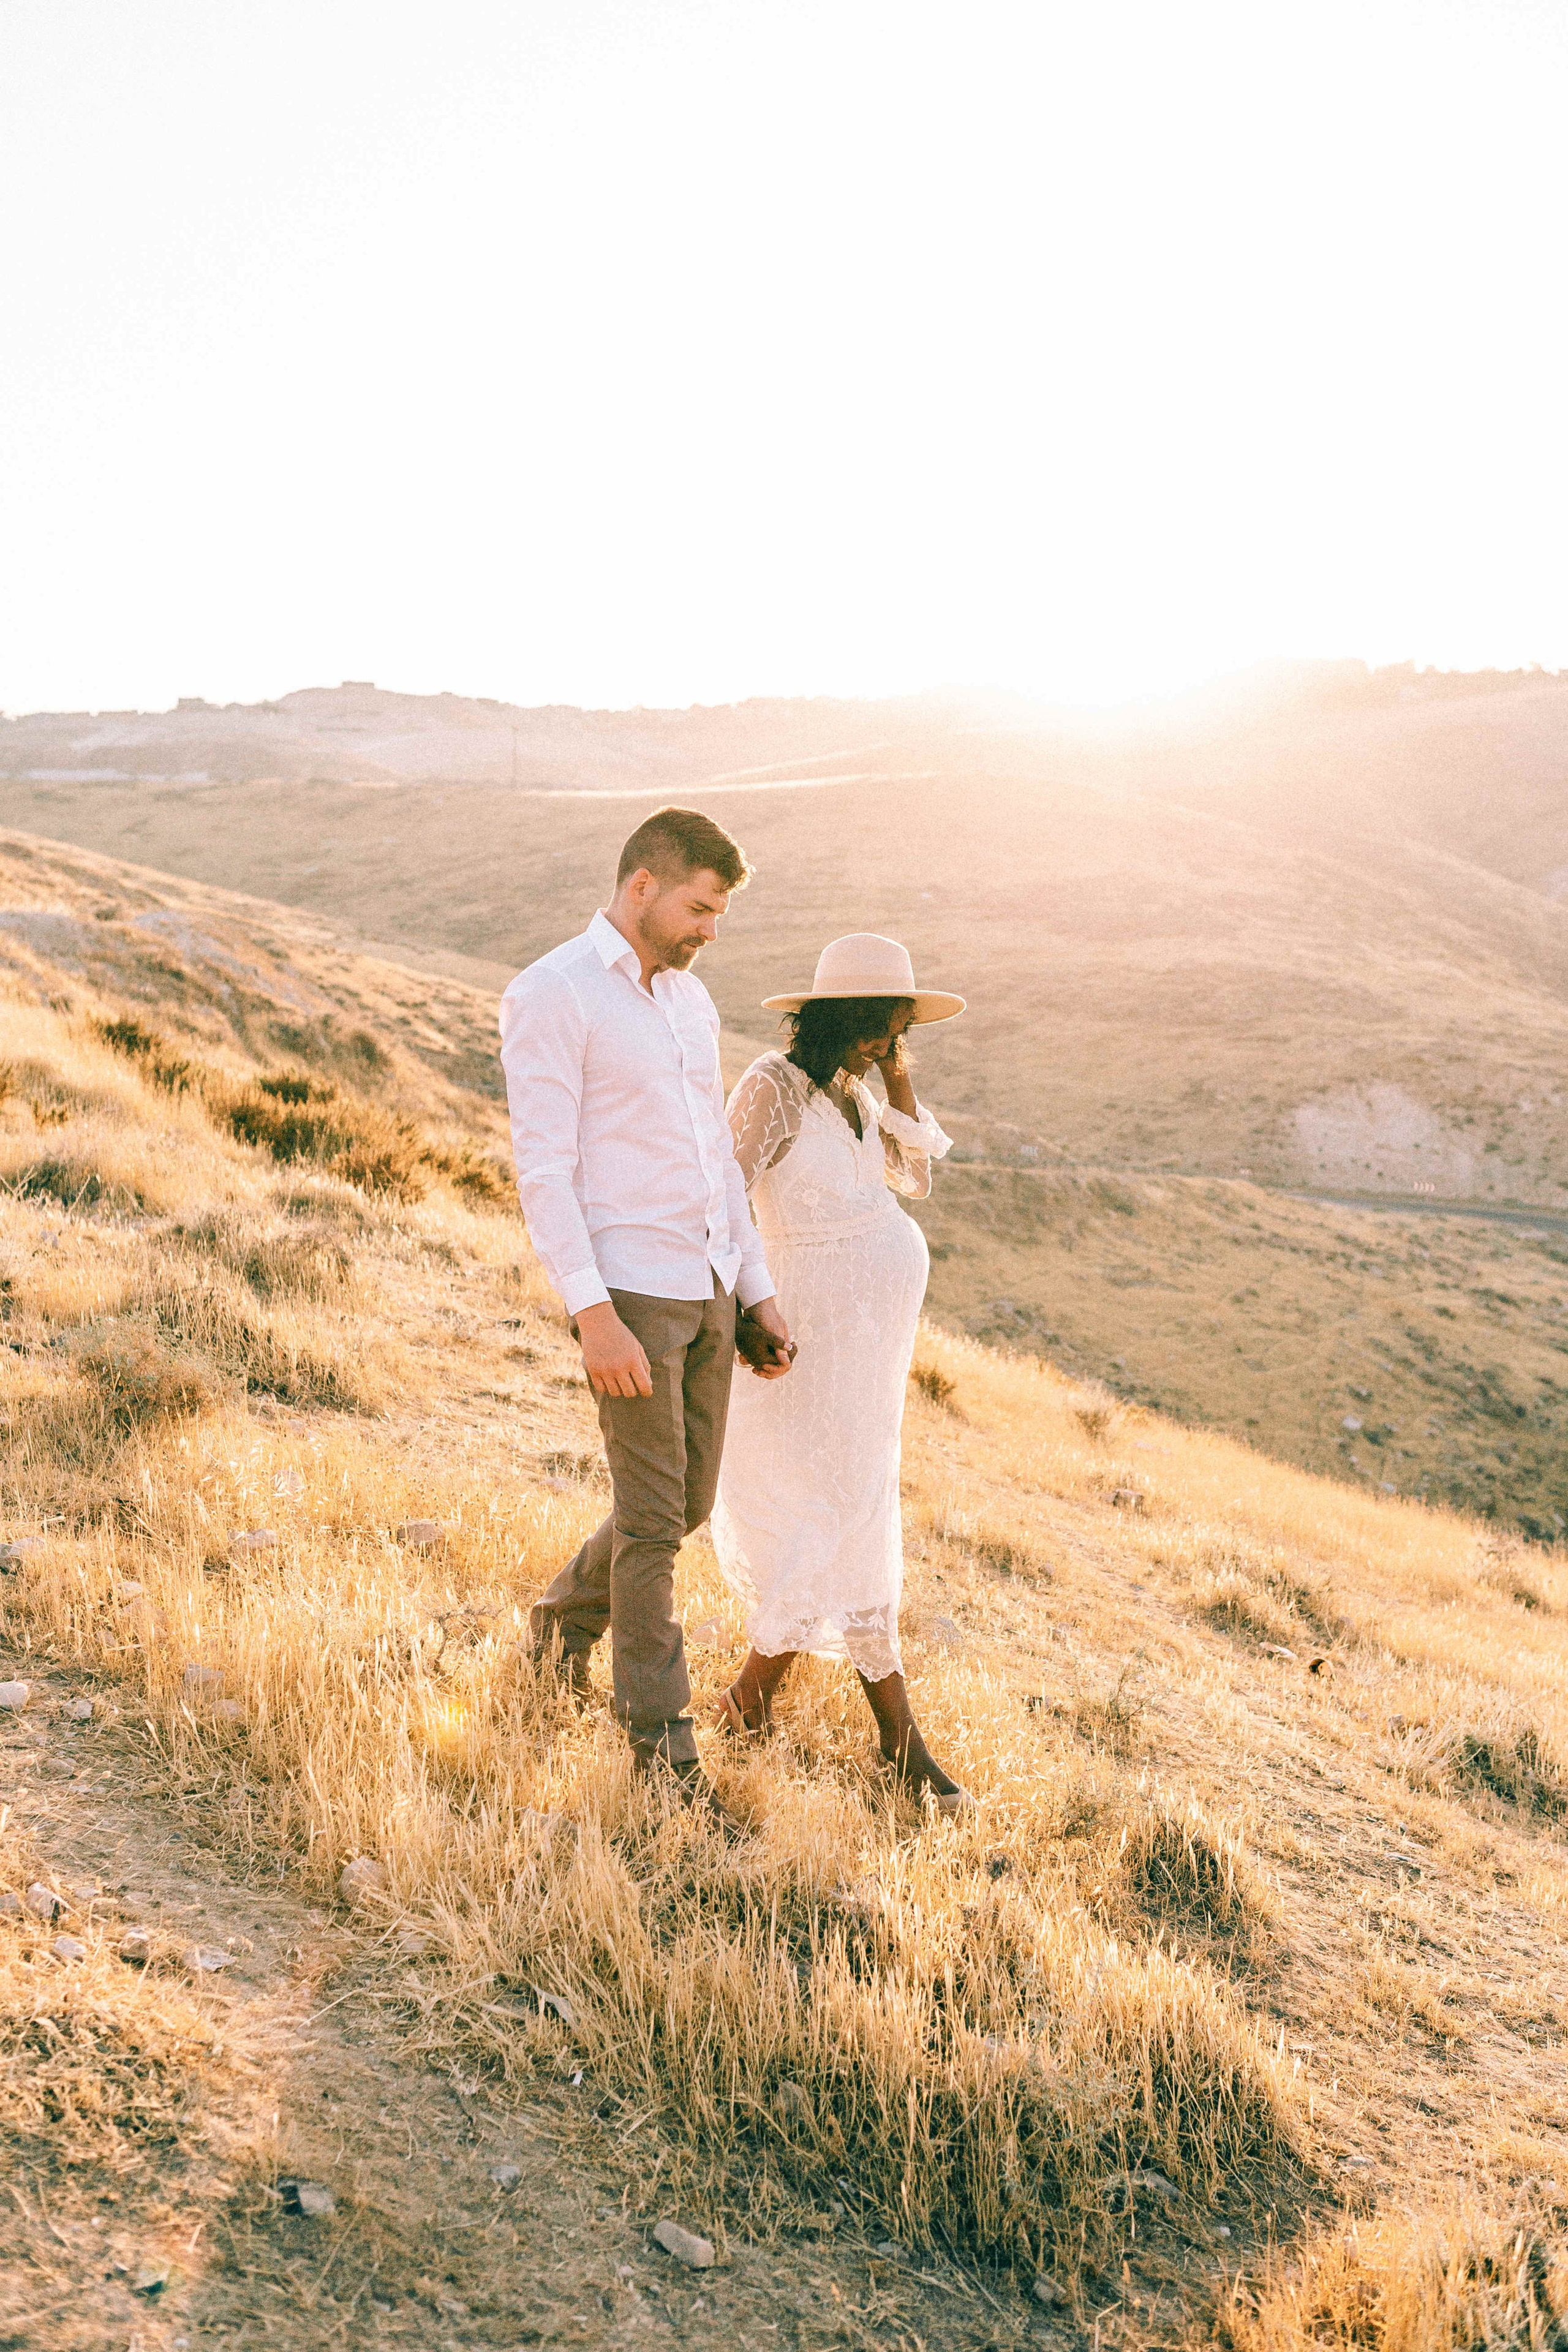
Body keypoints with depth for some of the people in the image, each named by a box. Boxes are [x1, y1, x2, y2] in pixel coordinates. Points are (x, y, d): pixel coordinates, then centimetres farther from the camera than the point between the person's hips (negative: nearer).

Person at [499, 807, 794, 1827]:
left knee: (687, 1504, 15)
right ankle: (664, 1752, 8)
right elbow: (543, 1170, -16)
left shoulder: (690, 999, 14)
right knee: (654, 1520, -4)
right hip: (627, 1292, -8)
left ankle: (566, 1622, 41)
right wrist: (594, 1316, -22)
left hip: (707, 1289, 8)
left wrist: (758, 1293, 14)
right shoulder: (551, 997, -11)